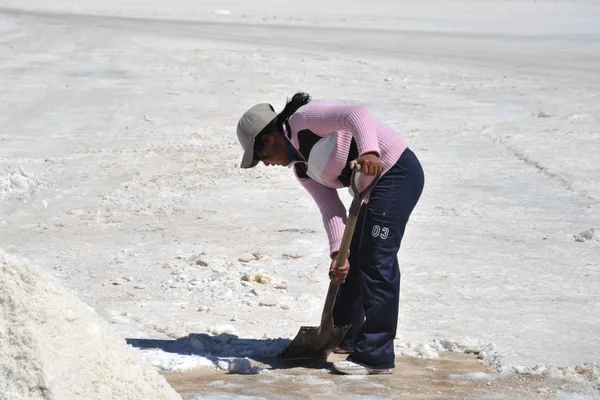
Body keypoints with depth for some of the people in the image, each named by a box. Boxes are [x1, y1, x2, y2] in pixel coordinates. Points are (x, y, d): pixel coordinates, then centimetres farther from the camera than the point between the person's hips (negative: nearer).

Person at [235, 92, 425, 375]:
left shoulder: (303, 120, -13)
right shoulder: (301, 167, 13)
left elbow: (356, 114, -28)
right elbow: (331, 209, 5)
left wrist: (369, 152, -46)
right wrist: (338, 252, -9)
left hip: (396, 171, -11)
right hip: (374, 186, 11)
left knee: (378, 261, -12)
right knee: (354, 261, 19)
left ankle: (376, 355, -10)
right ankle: (345, 336, 35)